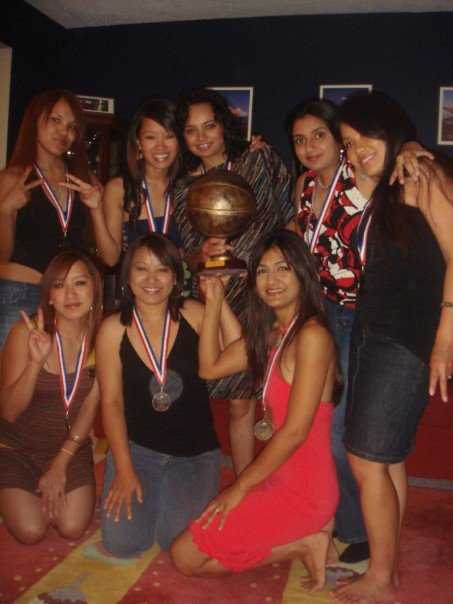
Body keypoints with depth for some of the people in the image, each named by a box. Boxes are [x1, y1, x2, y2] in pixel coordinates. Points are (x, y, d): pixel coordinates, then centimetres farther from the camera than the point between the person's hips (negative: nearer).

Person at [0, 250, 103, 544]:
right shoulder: (26, 332, -22)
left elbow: (90, 404, -7)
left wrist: (61, 463, -6)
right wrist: (36, 361, -37)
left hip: (72, 444, 2)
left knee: (72, 527, -8)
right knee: (31, 531, -10)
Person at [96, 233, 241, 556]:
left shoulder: (193, 315, -6)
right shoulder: (114, 329, -6)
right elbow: (111, 401, -4)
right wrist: (123, 468, -8)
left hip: (195, 450, 0)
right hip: (136, 446, 0)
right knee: (122, 543, -9)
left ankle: (171, 493, 21)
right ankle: (146, 492, 23)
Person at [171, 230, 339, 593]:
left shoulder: (312, 335, -20)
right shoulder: (269, 333, 8)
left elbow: (295, 430, -21)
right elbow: (210, 367, 8)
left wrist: (240, 487, -12)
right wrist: (214, 301, 3)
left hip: (302, 488, -9)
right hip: (279, 478, 9)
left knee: (186, 556, -4)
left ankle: (305, 543, 1)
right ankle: (308, 531, 11)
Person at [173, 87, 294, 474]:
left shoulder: (259, 160, 2)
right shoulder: (184, 189, 9)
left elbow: (292, 217, 4)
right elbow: (187, 260, 6)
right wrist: (202, 254, -15)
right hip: (222, 303, 2)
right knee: (240, 403, 3)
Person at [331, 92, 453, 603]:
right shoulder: (381, 193, 17)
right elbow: (373, 266, 10)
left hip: (406, 340, -8)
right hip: (371, 331, 8)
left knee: (366, 458, -4)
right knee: (388, 457, 13)